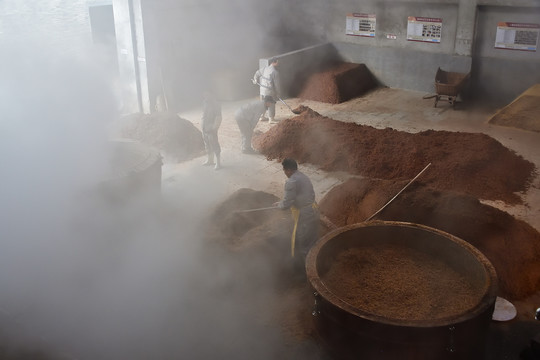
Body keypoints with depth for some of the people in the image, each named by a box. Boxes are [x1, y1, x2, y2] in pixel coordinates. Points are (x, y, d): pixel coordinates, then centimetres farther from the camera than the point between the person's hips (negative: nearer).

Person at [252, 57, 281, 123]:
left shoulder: (265, 68, 5)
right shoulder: (275, 72, -15)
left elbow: (258, 73, 18)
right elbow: (276, 84, -11)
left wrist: (255, 79, 35)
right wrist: (277, 93, -1)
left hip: (262, 90, 7)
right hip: (270, 91, -7)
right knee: (271, 105, 4)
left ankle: (262, 116, 31)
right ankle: (271, 118, 9)